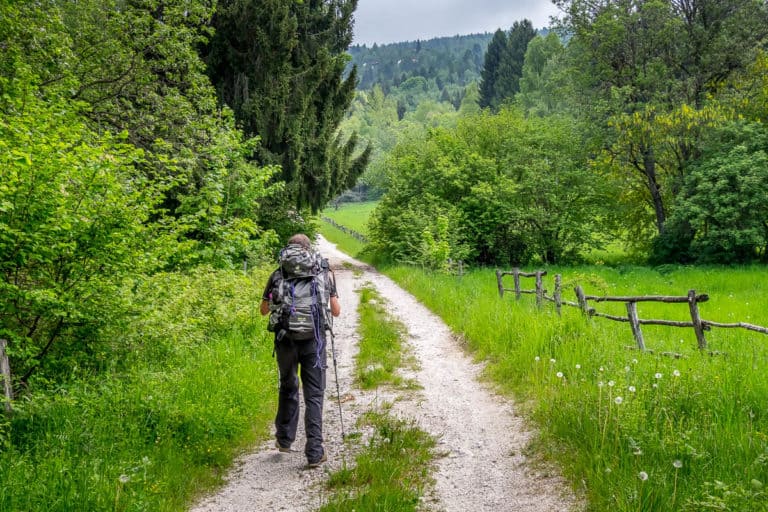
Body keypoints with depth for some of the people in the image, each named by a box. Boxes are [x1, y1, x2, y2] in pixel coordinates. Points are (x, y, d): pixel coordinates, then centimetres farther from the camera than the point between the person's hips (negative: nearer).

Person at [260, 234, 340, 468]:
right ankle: (314, 452, 1)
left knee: (288, 388, 22)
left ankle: (285, 439, 33)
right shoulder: (324, 274, 3)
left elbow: (264, 310, 11)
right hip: (314, 341, -1)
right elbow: (336, 311, 4)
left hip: (286, 340, 1)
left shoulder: (277, 275, 3)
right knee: (314, 395, 4)